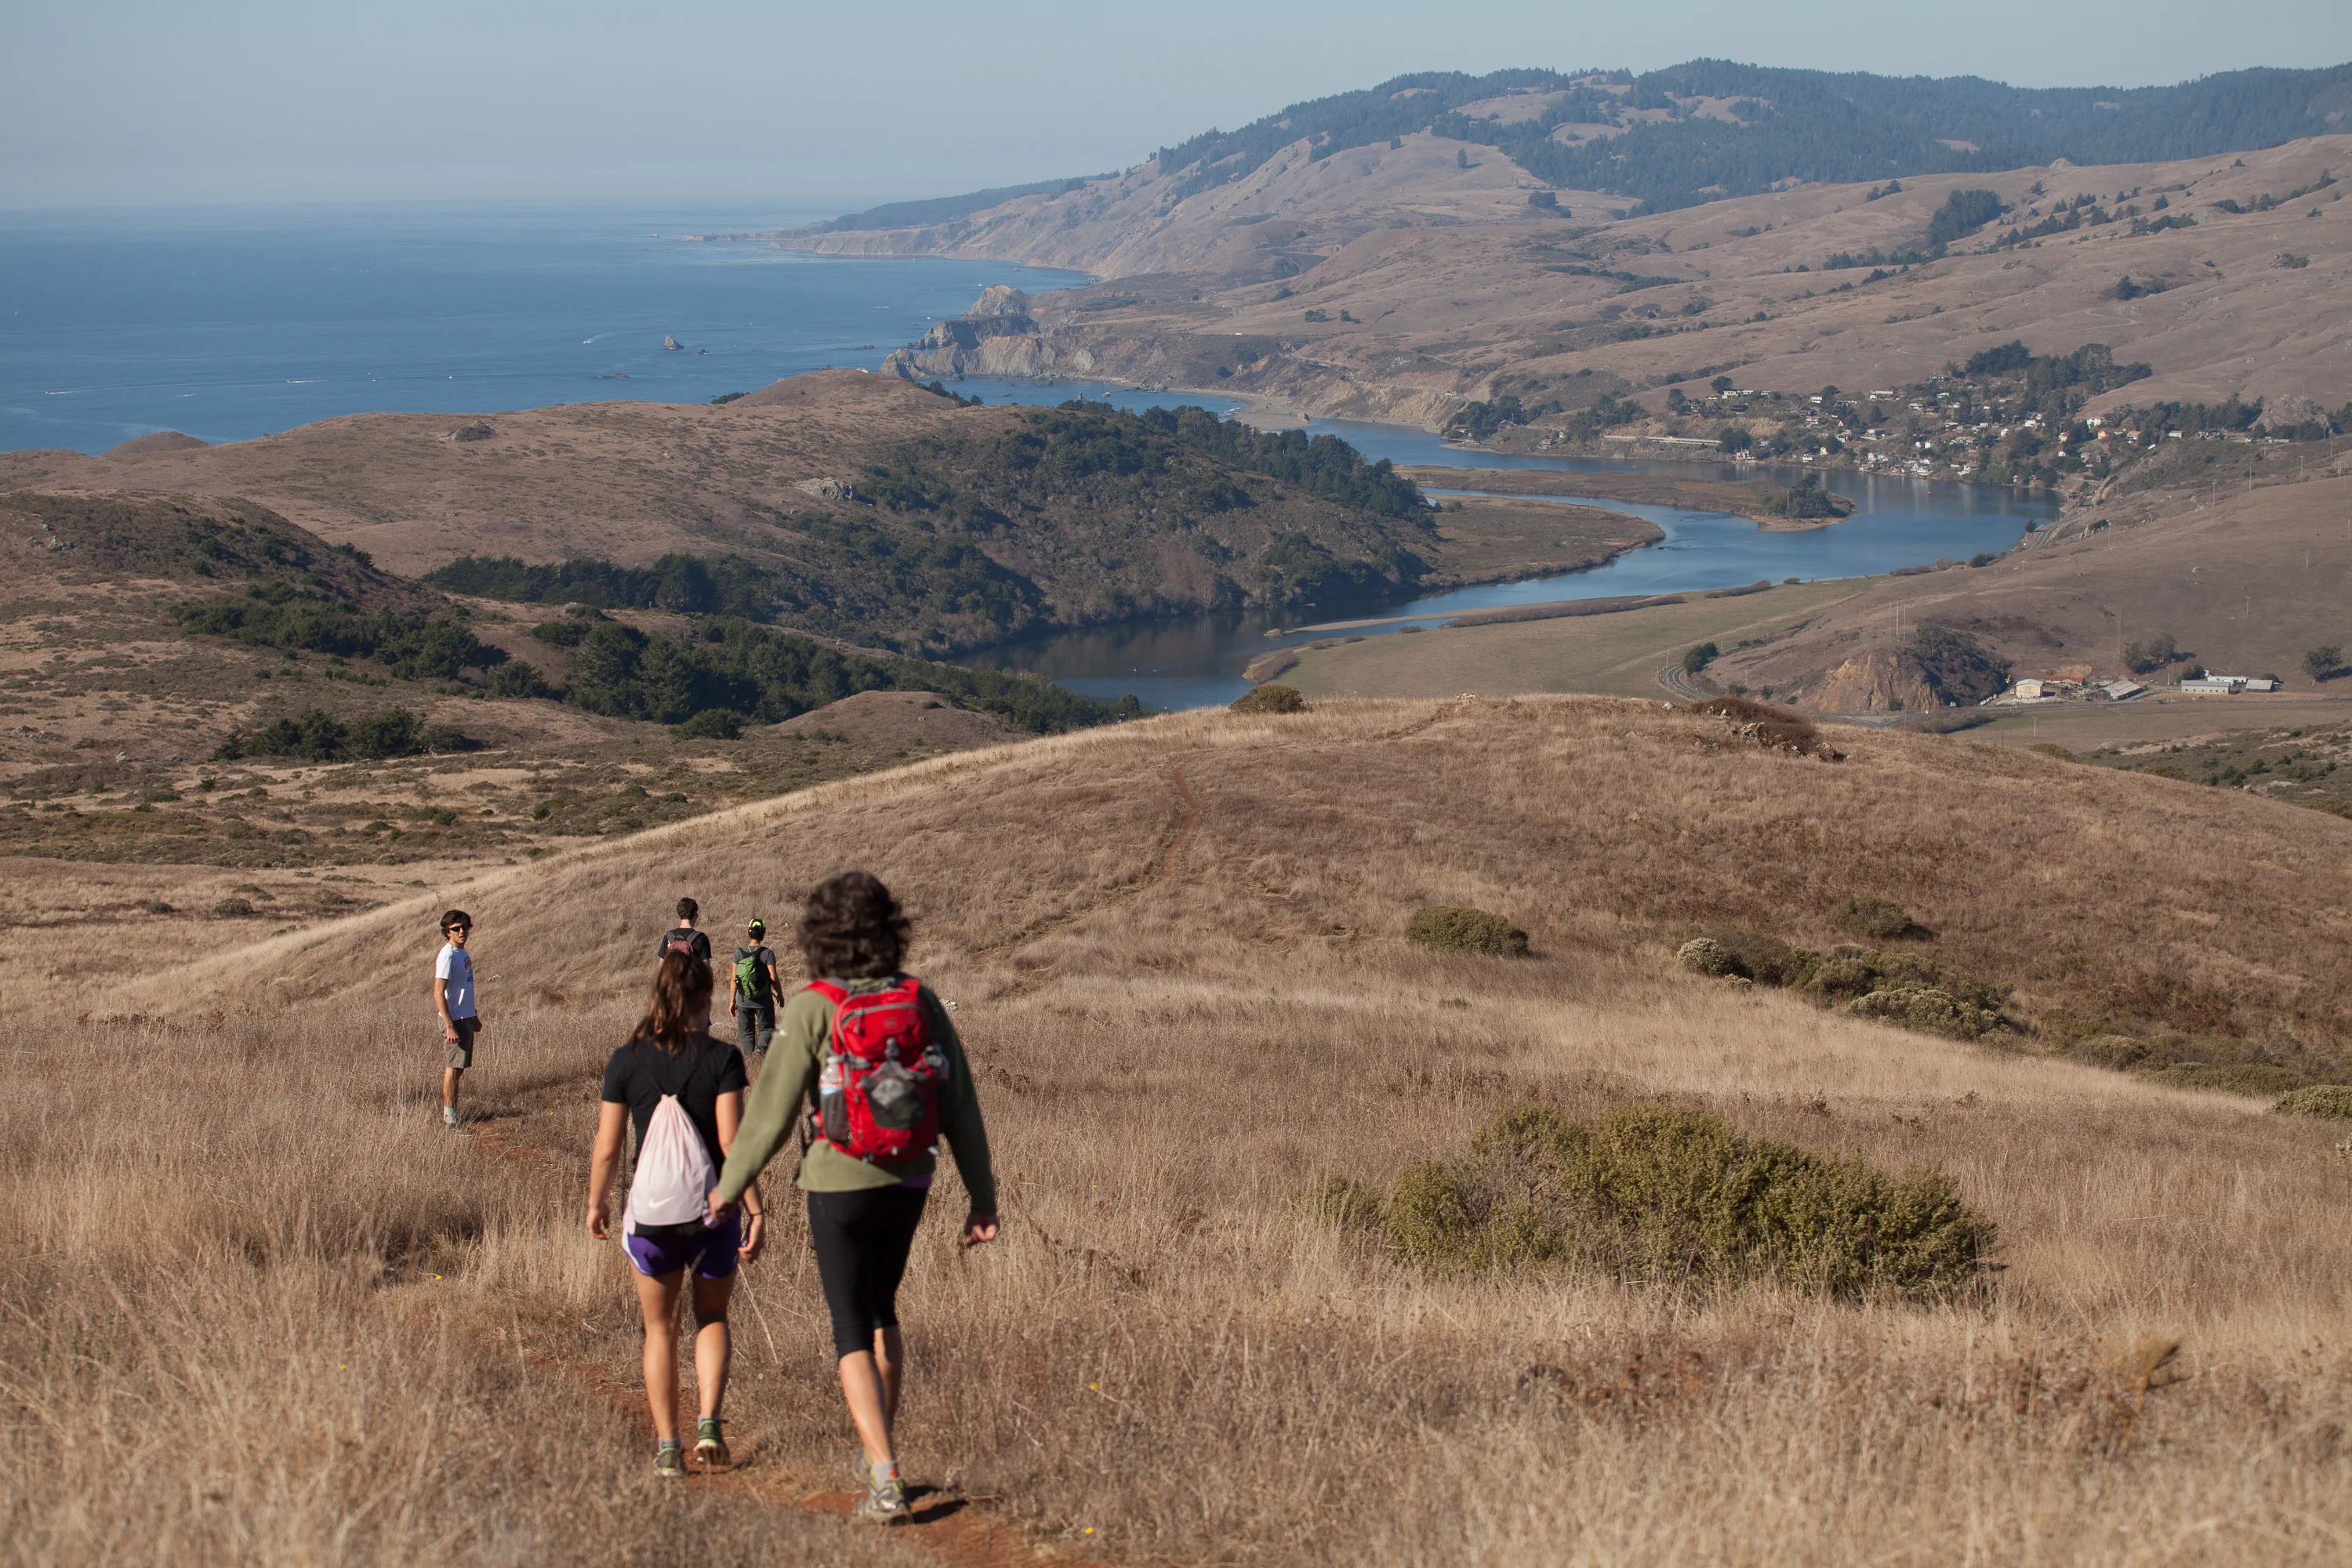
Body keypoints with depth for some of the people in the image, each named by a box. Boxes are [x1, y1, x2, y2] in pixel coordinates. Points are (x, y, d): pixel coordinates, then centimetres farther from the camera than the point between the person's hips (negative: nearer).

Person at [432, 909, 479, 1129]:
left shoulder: (463, 952, 12)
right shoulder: (447, 956, -17)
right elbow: (439, 993, -20)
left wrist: (474, 1016, 26)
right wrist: (450, 1026, -23)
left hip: (466, 1018, 9)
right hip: (454, 1020, -9)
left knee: (458, 1068, 13)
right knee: (452, 1069, -5)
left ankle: (449, 1115, 20)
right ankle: (449, 1119, -2)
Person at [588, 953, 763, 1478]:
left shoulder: (626, 1061, -3)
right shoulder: (722, 1059, -8)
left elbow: (606, 1149, 0)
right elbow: (732, 1141, -14)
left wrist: (595, 1204, 15)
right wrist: (755, 1209, -8)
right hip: (713, 1210, -1)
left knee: (659, 1327, 17)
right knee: (712, 1318, 20)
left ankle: (667, 1447, 15)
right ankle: (709, 1422, 0)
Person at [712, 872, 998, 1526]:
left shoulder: (811, 1009, -15)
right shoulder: (920, 1001, -4)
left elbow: (771, 1111, -11)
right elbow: (959, 1105, -3)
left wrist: (730, 1188, 3)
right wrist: (983, 1197, 4)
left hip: (840, 1184, -4)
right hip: (908, 1182, 4)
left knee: (852, 1334, 4)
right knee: (881, 1311, 25)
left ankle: (886, 1482, -7)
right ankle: (877, 1453, 33)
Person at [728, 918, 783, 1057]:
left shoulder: (739, 953, -3)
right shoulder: (767, 954, -10)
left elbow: (733, 979, 0)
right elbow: (773, 978, -12)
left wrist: (732, 1000, 8)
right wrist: (780, 995, 4)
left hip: (744, 1001, 2)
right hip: (763, 1001, -2)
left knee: (746, 1032, 13)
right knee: (767, 1028, 11)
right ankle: (761, 1048, -16)